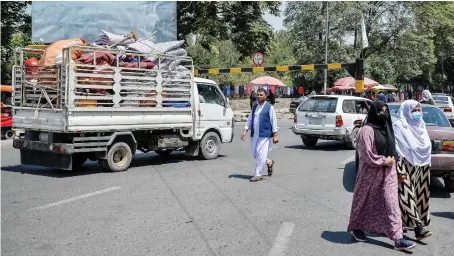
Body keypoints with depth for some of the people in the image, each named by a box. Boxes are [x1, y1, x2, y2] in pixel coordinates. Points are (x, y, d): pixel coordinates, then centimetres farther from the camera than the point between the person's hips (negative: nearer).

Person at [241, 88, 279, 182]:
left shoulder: (269, 107, -3)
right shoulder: (254, 107, 14)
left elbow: (273, 121, -3)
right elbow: (250, 120, 16)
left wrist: (275, 134, -6)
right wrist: (245, 131, 6)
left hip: (265, 135, -6)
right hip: (254, 135, 6)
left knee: (261, 154, -9)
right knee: (255, 154, 12)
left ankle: (258, 175, 0)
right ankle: (269, 162, 36)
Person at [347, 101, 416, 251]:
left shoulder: (387, 128, 9)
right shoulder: (367, 130, -14)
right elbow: (367, 155, -17)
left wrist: (391, 160, 5)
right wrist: (385, 161, -11)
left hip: (388, 171, 6)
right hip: (371, 172, -6)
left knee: (391, 203, -1)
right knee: (364, 201, 11)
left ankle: (398, 238, -3)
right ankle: (356, 227, 32)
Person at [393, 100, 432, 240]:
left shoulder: (420, 125, 14)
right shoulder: (399, 126, -9)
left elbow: (427, 146, 19)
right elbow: (397, 150, -13)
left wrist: (427, 165, 14)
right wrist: (400, 170, -18)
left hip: (422, 167, 8)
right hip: (407, 167, -7)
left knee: (420, 196, 9)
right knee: (408, 197, -8)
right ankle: (419, 228, -10)